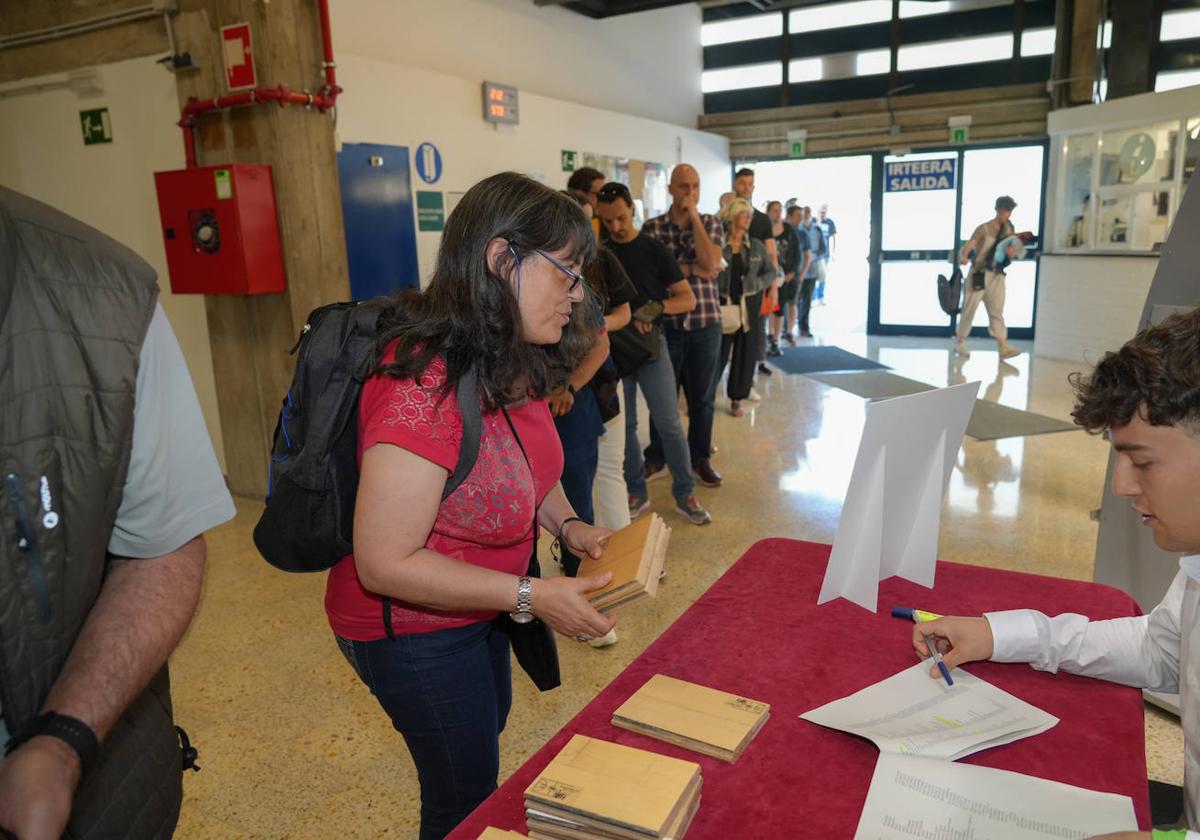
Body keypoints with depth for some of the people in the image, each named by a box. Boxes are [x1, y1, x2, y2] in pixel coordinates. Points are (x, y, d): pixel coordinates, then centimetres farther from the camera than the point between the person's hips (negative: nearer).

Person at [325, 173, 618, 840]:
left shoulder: (514, 365, -7)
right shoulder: (424, 386, -35)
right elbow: (385, 564, -31)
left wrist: (568, 524, -7)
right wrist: (531, 596, -29)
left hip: (478, 607, 9)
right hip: (411, 626, -8)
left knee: (487, 731, 31)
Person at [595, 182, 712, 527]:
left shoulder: (654, 249, -3)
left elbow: (688, 299, -4)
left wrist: (657, 307, -23)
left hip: (651, 345, -2)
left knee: (669, 423, 0)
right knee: (624, 425, 8)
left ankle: (685, 495, 13)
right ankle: (636, 494, 22)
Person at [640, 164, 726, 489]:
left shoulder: (711, 224, 5)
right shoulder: (652, 227, 1)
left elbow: (710, 263, -13)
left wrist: (694, 216, -11)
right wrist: (694, 270, -12)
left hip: (706, 322, 1)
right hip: (666, 322, -1)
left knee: (702, 395, 10)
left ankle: (700, 457, 25)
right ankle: (656, 456, 24)